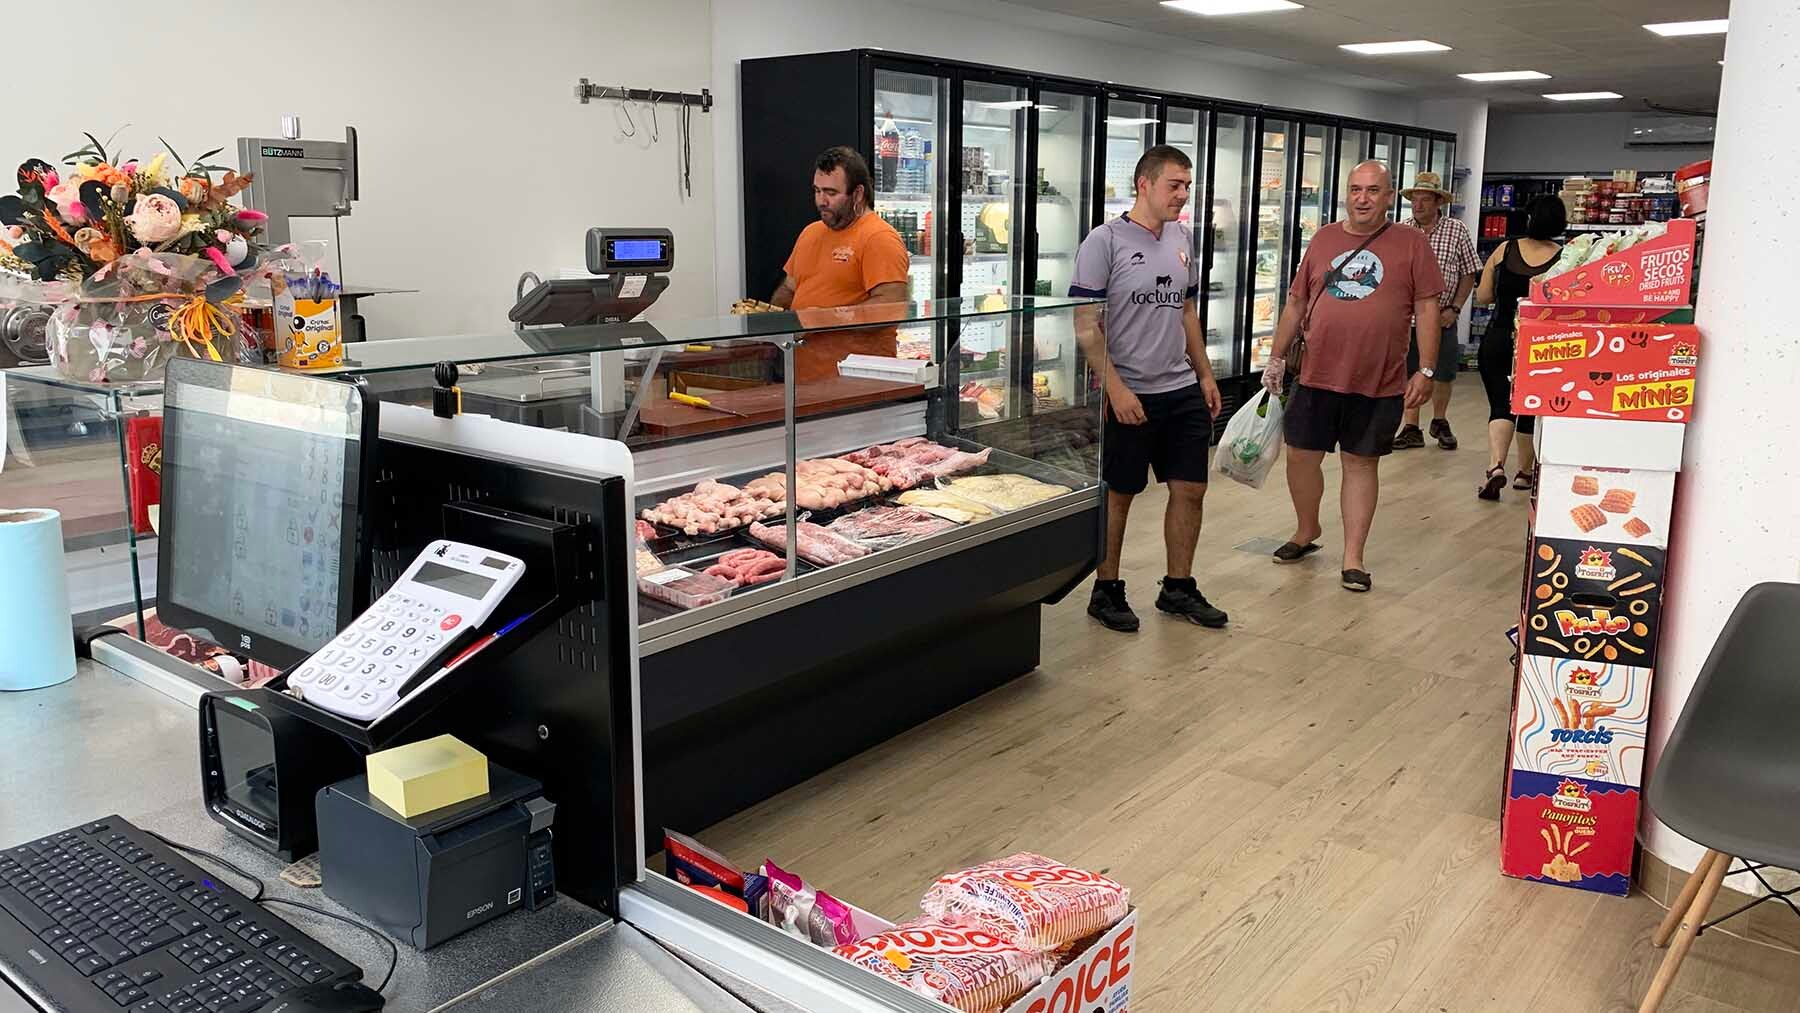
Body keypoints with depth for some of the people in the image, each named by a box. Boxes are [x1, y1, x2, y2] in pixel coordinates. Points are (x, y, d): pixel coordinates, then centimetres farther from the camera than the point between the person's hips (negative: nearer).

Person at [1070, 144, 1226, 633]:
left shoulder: (1182, 239, 11)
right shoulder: (1105, 240, -10)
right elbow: (1085, 324, -14)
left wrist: (1205, 374, 15)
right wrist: (1115, 388, -18)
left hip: (1183, 391, 6)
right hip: (1129, 395, -6)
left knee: (1190, 489, 8)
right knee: (1118, 495, 4)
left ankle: (1179, 587, 23)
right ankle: (1106, 591, 19)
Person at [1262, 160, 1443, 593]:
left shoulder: (1411, 243, -1)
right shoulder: (1323, 240, 8)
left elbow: (1426, 308, -3)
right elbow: (1296, 303, 13)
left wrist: (1425, 370, -8)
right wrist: (1278, 358, 11)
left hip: (1379, 382, -3)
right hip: (1316, 376, 3)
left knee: (1362, 463, 6)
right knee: (1301, 457, 8)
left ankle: (1353, 558, 14)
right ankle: (1307, 532, 33)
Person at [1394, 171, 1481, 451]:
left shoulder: (1457, 231, -1)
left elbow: (1468, 273, 4)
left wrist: (1454, 308, -4)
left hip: (1442, 317, 0)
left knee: (1444, 374, 8)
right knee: (1409, 373, 5)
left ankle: (1440, 422, 30)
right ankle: (1412, 428, 15)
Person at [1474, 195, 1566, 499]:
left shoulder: (1505, 250, -3)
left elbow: (1482, 296, 2)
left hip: (1498, 340, 0)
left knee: (1501, 404, 0)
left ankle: (1496, 465, -23)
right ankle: (1525, 471, 29)